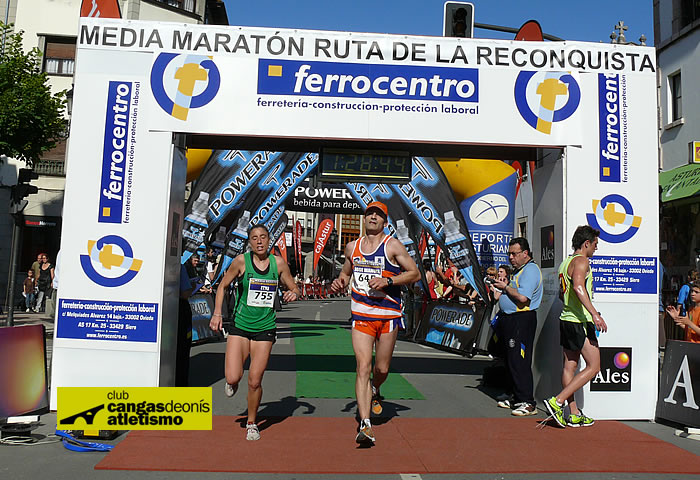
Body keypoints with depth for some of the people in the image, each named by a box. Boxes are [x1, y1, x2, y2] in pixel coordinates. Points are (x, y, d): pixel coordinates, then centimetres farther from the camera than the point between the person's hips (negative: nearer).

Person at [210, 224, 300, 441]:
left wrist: (294, 294, -12)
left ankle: (252, 423, 24)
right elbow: (223, 286, 7)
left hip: (265, 328, 1)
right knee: (233, 378, -11)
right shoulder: (241, 261, -5)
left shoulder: (278, 263, 0)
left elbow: (295, 289, 11)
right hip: (240, 325, 0)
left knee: (254, 381, 0)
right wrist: (217, 313, -2)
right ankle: (232, 382, 29)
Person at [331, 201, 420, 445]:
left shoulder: (393, 245, -3)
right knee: (363, 367, -9)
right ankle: (365, 424, -6)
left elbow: (415, 273, -4)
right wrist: (340, 282, 3)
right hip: (361, 315, 2)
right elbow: (346, 271, 26)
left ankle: (374, 392, 45)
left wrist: (388, 281, -17)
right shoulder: (352, 247, 9)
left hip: (388, 315, -2)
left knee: (382, 369, 9)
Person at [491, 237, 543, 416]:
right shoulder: (519, 270, 20)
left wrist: (505, 287, -10)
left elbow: (522, 297, -23)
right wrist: (504, 286, 9)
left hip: (522, 319, -10)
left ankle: (527, 403, -4)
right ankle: (517, 398, 23)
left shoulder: (530, 270, -12)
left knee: (519, 362, -9)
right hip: (510, 319, 10)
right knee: (511, 361, 13)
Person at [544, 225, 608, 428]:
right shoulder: (581, 261, -11)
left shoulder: (565, 262, 17)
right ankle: (557, 401, -8)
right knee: (593, 367, -3)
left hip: (566, 319, 9)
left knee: (569, 367, 9)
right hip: (580, 322, -9)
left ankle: (574, 414, 15)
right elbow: (578, 287, -28)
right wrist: (594, 313, -32)